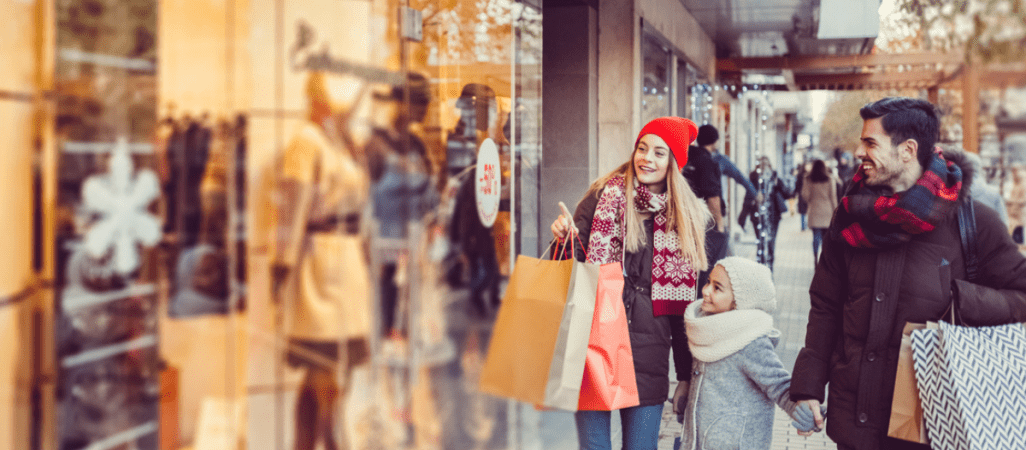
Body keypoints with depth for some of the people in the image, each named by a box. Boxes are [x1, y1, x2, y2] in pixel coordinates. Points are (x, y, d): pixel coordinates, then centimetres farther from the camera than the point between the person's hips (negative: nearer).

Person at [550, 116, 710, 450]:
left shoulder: (688, 219, 7)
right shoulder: (606, 195, 1)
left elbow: (684, 303, 9)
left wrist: (686, 375, 8)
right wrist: (565, 238, -19)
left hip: (648, 350, 2)